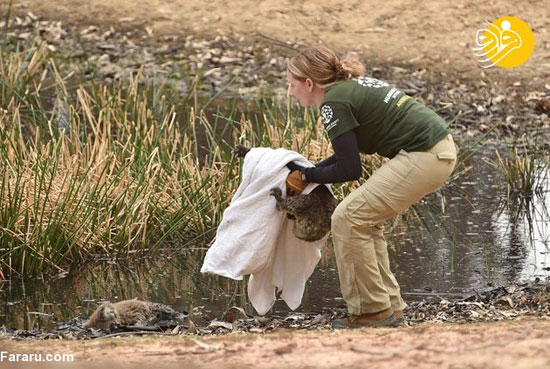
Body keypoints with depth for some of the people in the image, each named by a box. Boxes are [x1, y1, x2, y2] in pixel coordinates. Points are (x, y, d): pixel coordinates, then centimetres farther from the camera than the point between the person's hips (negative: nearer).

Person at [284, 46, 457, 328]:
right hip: (442, 149, 10)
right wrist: (309, 171, 19)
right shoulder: (351, 85, 18)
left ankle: (373, 311, 0)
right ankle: (390, 306, 18)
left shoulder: (334, 103, -10)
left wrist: (306, 177, 3)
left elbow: (350, 170, -10)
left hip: (423, 157, -10)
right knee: (366, 220, 16)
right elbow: (350, 152, 25)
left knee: (348, 219, -6)